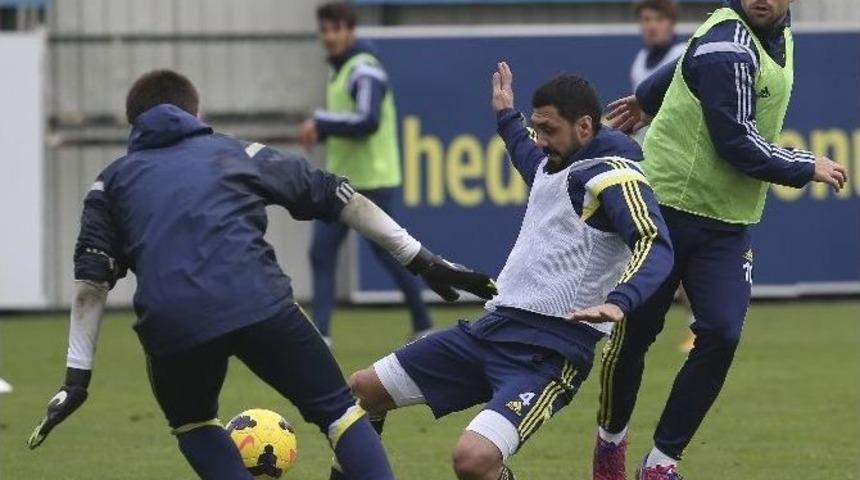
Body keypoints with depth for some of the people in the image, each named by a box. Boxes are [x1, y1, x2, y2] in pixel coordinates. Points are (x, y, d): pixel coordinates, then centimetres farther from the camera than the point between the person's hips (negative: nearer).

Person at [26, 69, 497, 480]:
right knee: (340, 412, 11)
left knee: (193, 425, 29)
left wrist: (77, 376, 13)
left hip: (171, 325, 1)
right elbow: (339, 198, 24)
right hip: (258, 304, -1)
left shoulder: (114, 181, 27)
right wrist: (421, 260, 25)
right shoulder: (236, 152, 27)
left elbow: (91, 281, 15)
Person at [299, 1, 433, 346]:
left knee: (387, 253, 2)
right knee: (321, 252, -2)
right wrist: (320, 132, 4)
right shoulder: (339, 71, 13)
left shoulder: (365, 71, -14)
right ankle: (321, 333, -4)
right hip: (341, 179, 9)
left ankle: (424, 327, 17)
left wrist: (321, 123, -24)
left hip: (373, 182, -9)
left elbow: (368, 121, -26)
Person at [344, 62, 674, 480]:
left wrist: (619, 302, -45)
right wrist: (506, 116, 56)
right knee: (363, 391, 13)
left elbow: (655, 246, -29)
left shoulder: (612, 175, -12)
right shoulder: (553, 165, 16)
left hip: (550, 350, -9)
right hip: (493, 328, 9)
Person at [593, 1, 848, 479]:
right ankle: (611, 439, 30)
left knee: (720, 336, -9)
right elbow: (738, 144, -21)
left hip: (727, 226, 6)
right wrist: (807, 168, -9)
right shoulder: (727, 48, -21)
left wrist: (649, 99, 36)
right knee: (634, 334, 5)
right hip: (669, 210, -6)